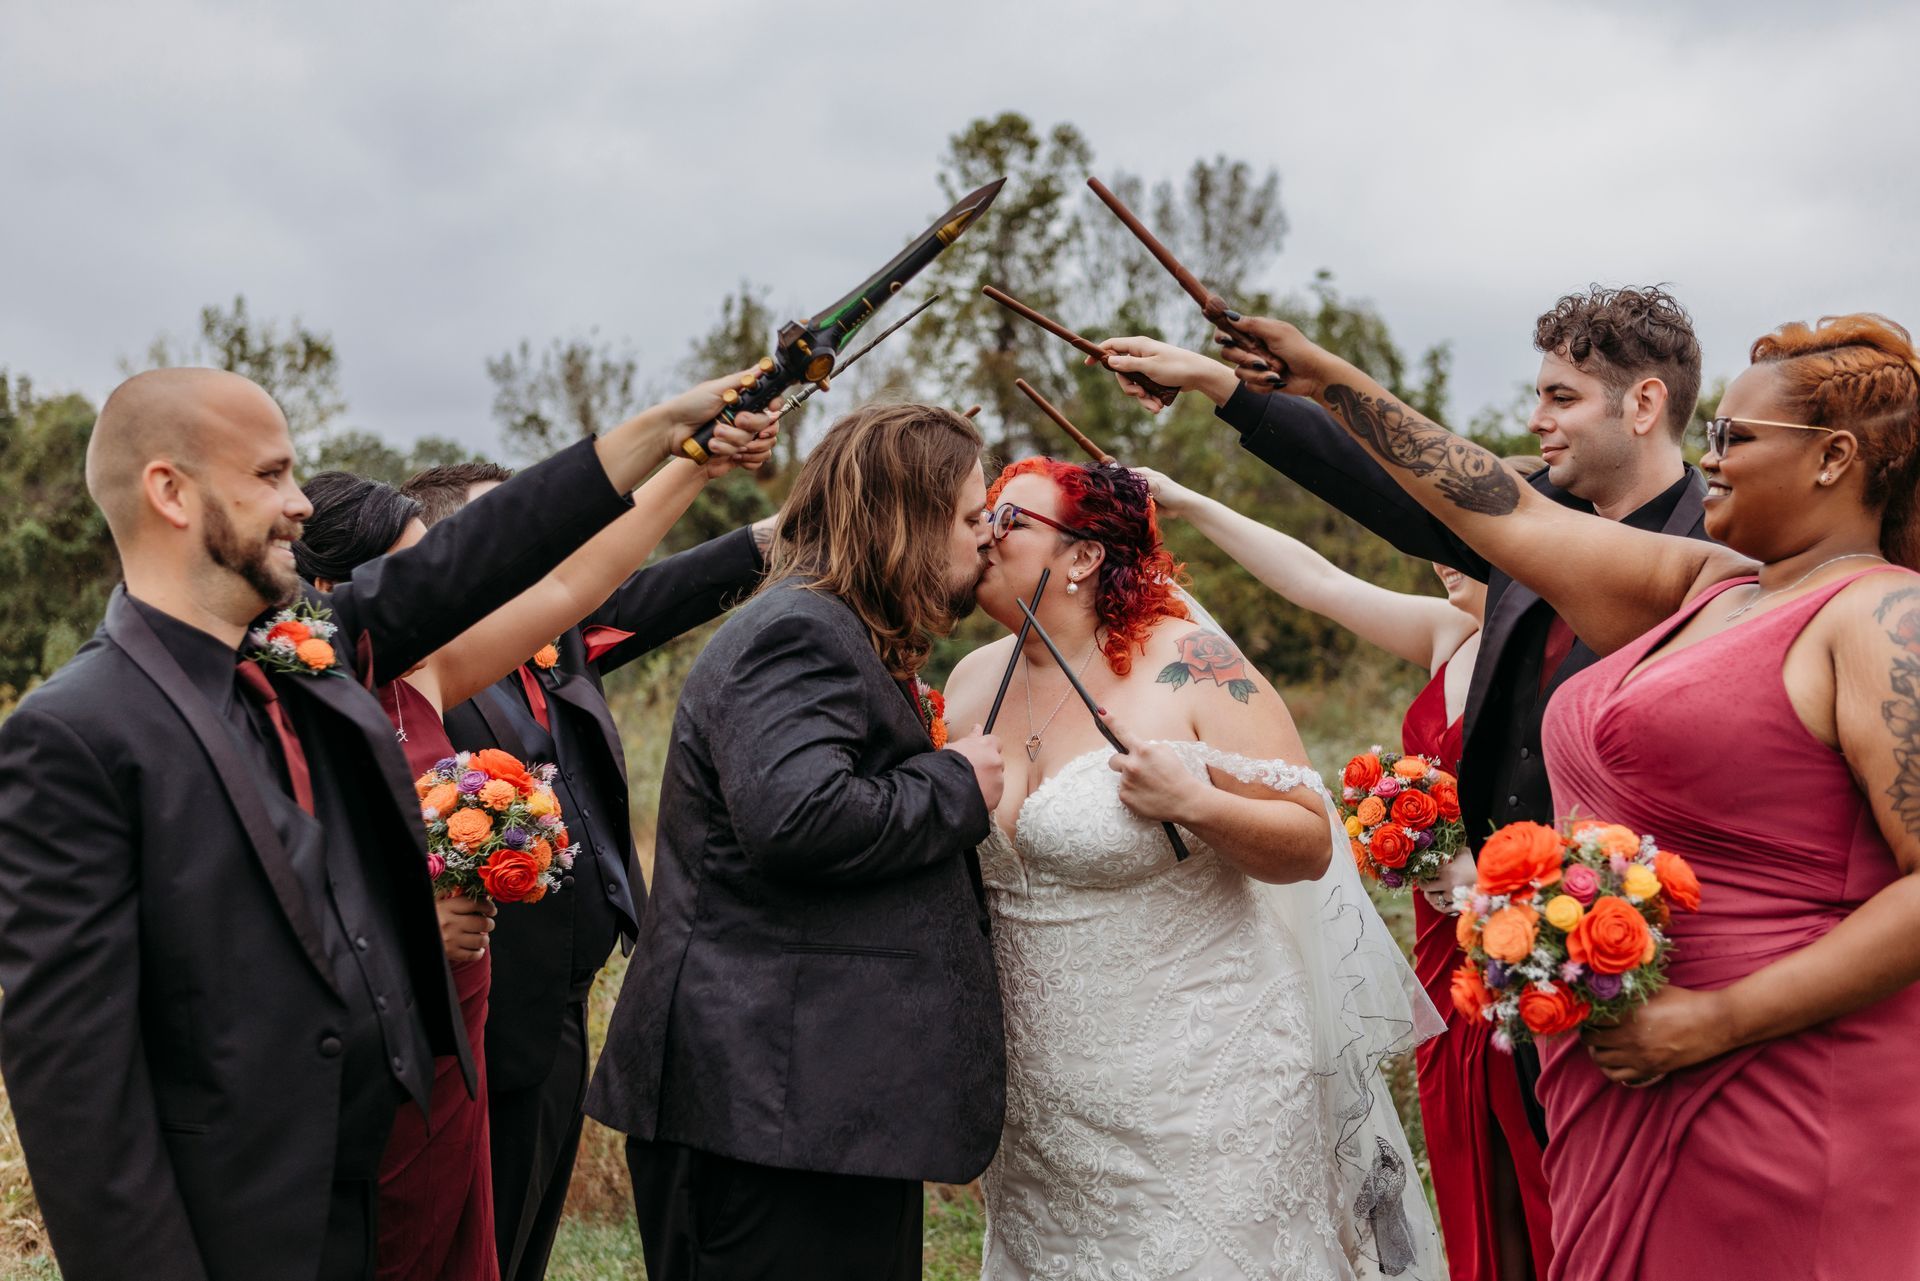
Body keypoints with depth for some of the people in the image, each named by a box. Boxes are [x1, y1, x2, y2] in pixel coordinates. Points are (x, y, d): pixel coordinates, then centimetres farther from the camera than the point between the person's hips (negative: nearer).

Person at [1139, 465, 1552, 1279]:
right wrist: (1189, 506, 12)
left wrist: (1497, 867, -21)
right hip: (1449, 967, 7)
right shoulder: (1451, 638, 8)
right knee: (1475, 1207, 14)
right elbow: (1319, 582, 11)